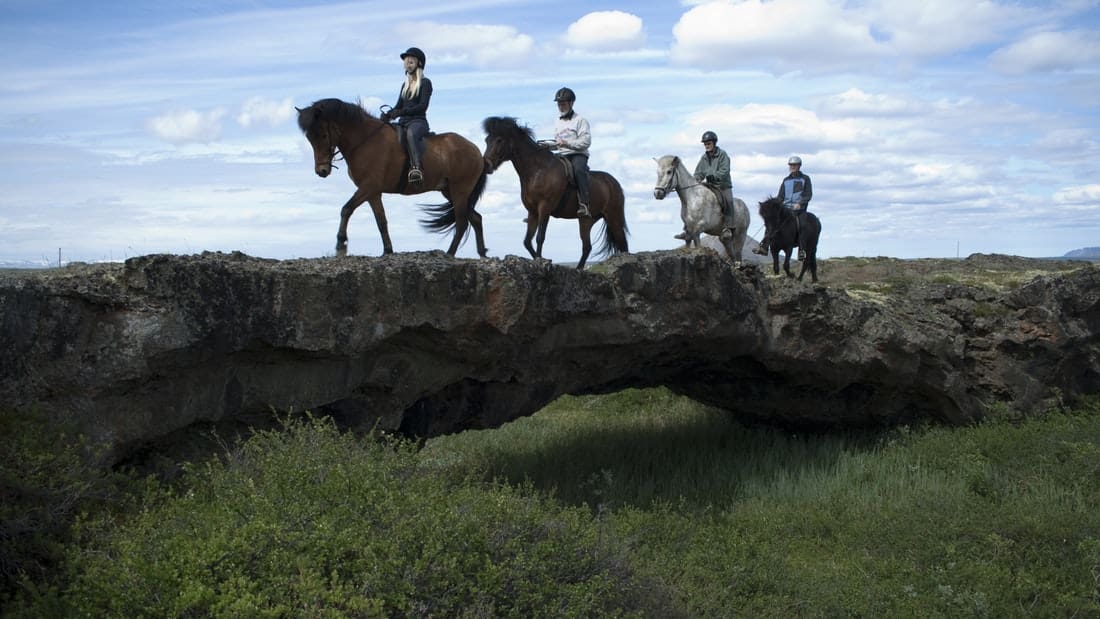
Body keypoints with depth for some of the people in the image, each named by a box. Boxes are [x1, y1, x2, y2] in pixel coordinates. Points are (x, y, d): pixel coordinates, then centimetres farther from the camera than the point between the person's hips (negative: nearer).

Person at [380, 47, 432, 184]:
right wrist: (388, 114, -2)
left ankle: (418, 168, -52)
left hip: (418, 121, -6)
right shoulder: (405, 85, 25)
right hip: (403, 122, 6)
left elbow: (422, 106, -9)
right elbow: (399, 106, 21)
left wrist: (403, 111, -21)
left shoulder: (425, 83, 4)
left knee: (411, 133, -41)